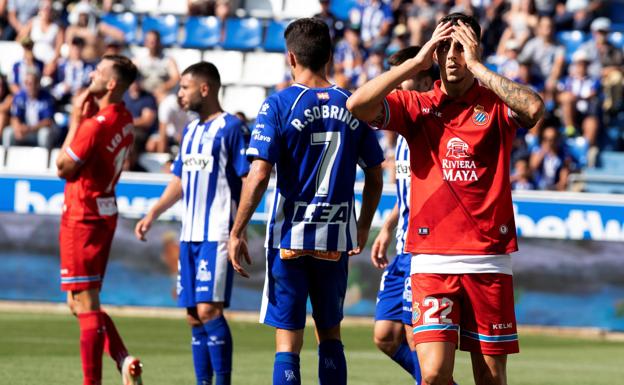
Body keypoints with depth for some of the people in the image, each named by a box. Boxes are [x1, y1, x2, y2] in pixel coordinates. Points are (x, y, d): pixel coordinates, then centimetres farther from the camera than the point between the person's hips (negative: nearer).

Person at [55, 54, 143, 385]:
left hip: (83, 217, -10)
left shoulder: (96, 124, -21)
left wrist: (76, 119, -9)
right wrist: (86, 114, 5)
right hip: (104, 212, 10)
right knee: (81, 303, 16)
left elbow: (64, 167, -13)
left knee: (85, 305, -6)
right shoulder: (123, 119, 8)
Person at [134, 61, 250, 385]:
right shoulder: (190, 131, 17)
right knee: (194, 316, 7)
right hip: (190, 235, 8)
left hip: (217, 235, -8)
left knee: (209, 309, -15)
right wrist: (152, 215, 17)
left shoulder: (230, 127, -7)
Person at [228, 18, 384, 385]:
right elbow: (375, 177, 10)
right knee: (330, 333, 16)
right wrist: (363, 229, 23)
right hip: (336, 239, 3)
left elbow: (259, 175, -14)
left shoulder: (279, 104, -7)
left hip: (290, 236, -3)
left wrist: (237, 232, -6)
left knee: (288, 340, 0)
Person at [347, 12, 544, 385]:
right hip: (433, 260, 0)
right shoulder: (417, 106, 7)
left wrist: (476, 67, -12)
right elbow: (358, 105, -8)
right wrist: (417, 62, -6)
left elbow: (534, 107, -19)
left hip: (489, 259, 0)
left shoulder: (496, 104, 3)